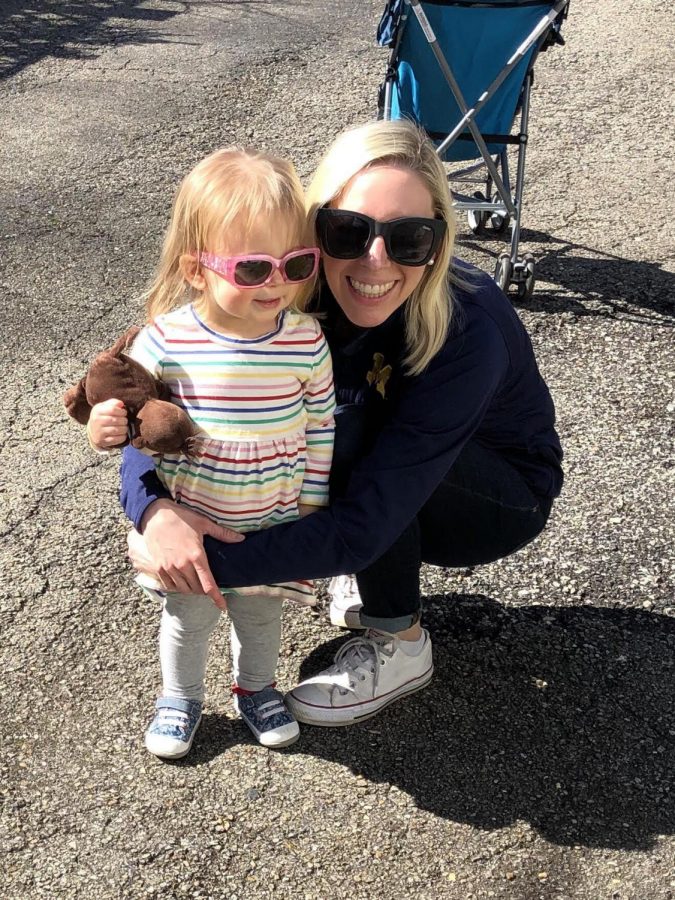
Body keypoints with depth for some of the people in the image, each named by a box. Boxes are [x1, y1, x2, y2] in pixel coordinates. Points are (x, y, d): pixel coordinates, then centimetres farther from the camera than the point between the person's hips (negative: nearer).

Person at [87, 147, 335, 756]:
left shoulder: (306, 341, -17)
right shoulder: (166, 339, -21)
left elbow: (320, 427, -6)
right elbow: (133, 401, -5)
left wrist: (311, 505, -1)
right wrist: (109, 425, -27)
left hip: (275, 522, 1)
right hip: (188, 522, -1)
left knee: (262, 614, 24)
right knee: (188, 617, 22)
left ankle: (256, 687, 53)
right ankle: (180, 698, 49)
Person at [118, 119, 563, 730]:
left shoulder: (467, 335, -36)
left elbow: (363, 527, -38)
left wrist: (211, 561, -40)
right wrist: (156, 510, -40)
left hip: (503, 497, -4)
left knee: (354, 428, -32)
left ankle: (399, 646, -10)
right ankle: (388, 573, 6)